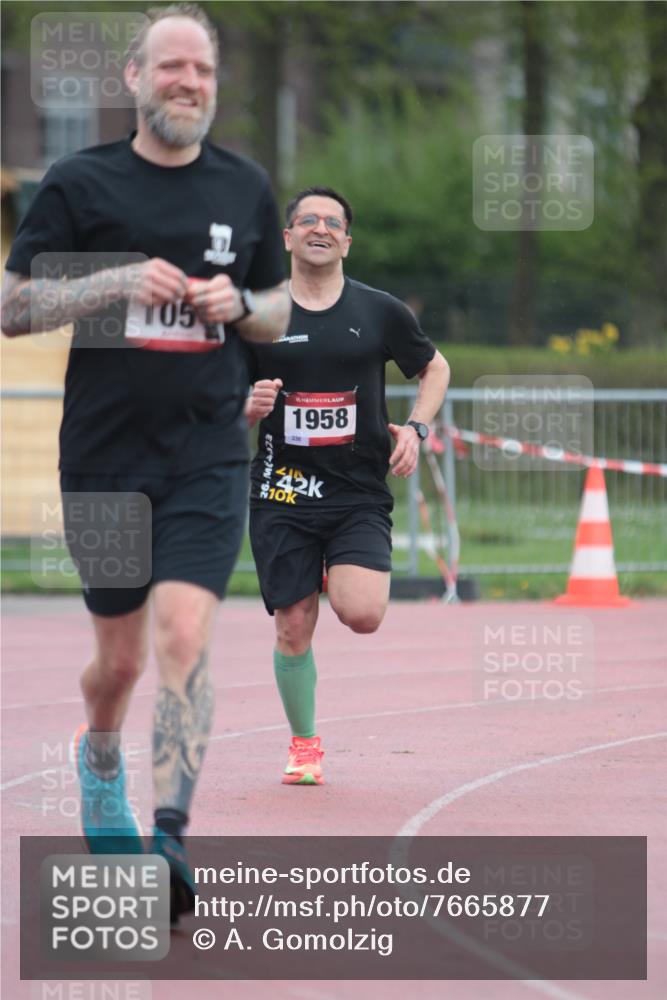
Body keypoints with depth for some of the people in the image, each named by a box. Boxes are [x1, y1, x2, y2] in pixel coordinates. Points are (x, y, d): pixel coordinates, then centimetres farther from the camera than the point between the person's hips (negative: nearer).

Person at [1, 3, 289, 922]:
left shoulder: (246, 188, 8)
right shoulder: (80, 183, -1)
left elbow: (279, 311, 19)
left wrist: (238, 305, -4)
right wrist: (121, 281, -15)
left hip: (210, 456, 1)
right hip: (104, 455, 0)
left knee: (183, 637, -17)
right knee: (120, 655, 11)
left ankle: (168, 838, -21)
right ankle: (100, 759, 44)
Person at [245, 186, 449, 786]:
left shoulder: (380, 312, 4)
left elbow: (435, 368, 18)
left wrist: (415, 430, 3)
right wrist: (252, 408, -12)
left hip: (360, 493, 0)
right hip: (283, 494, 0)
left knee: (362, 615, -19)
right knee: (294, 629, -2)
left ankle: (348, 575, 19)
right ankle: (304, 746, 19)